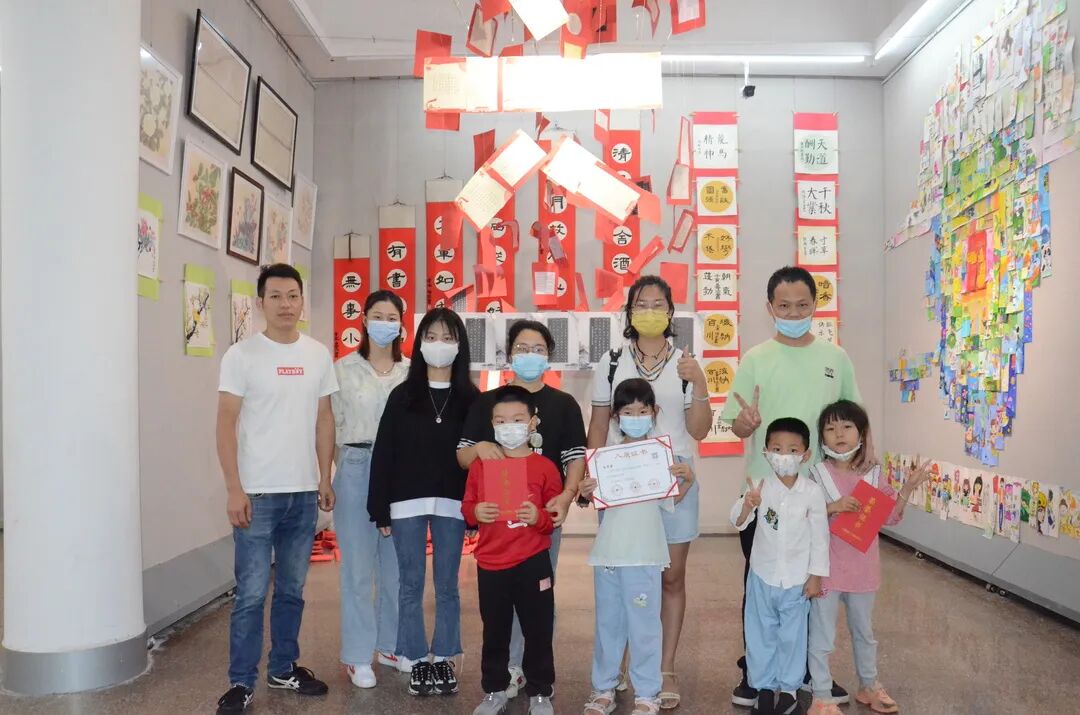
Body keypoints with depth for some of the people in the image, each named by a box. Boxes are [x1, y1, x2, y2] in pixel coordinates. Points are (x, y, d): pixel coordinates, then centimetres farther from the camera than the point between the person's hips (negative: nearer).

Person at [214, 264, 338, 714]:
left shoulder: (318, 355, 7)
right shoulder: (241, 355, -5)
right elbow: (226, 424, -7)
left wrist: (325, 479, 8)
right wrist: (234, 489, -13)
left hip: (303, 492, 4)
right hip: (256, 493, -4)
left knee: (292, 590, 14)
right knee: (251, 593, 1)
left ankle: (283, 668, 29)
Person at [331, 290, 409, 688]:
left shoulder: (412, 372, 7)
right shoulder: (344, 369, 1)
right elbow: (334, 424, 2)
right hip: (357, 469, -2)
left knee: (396, 565, 10)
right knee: (358, 566, 2)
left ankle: (391, 645, 26)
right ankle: (357, 656, 14)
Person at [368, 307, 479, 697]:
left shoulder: (471, 398, 1)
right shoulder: (402, 395, 1)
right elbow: (383, 453, 1)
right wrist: (381, 509, -3)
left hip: (452, 504, 0)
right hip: (407, 503, 0)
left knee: (447, 585, 9)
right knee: (410, 585, 8)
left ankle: (444, 658, 23)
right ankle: (416, 661, 20)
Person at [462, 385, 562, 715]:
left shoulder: (544, 467, -5)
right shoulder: (481, 465, 2)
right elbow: (467, 507, 7)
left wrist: (539, 517, -22)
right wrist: (476, 513, -15)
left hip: (533, 564, -2)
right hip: (490, 564, 2)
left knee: (538, 632, 8)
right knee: (494, 633, 15)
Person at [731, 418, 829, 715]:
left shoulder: (812, 492, -11)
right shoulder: (760, 488, -11)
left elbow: (820, 536, -4)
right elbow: (738, 522, -16)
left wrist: (816, 576, -3)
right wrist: (747, 505, -38)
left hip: (797, 579, -1)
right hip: (763, 576, 1)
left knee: (793, 636, 11)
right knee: (761, 634, 11)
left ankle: (788, 689, 28)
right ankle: (764, 688, 26)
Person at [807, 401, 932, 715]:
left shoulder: (873, 475, 0)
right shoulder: (816, 475, -11)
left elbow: (890, 516, 3)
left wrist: (907, 490, -8)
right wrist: (832, 507, -27)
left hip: (862, 567, 4)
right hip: (826, 568, -4)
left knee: (864, 631, 23)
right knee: (822, 636, 4)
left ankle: (868, 686, 41)